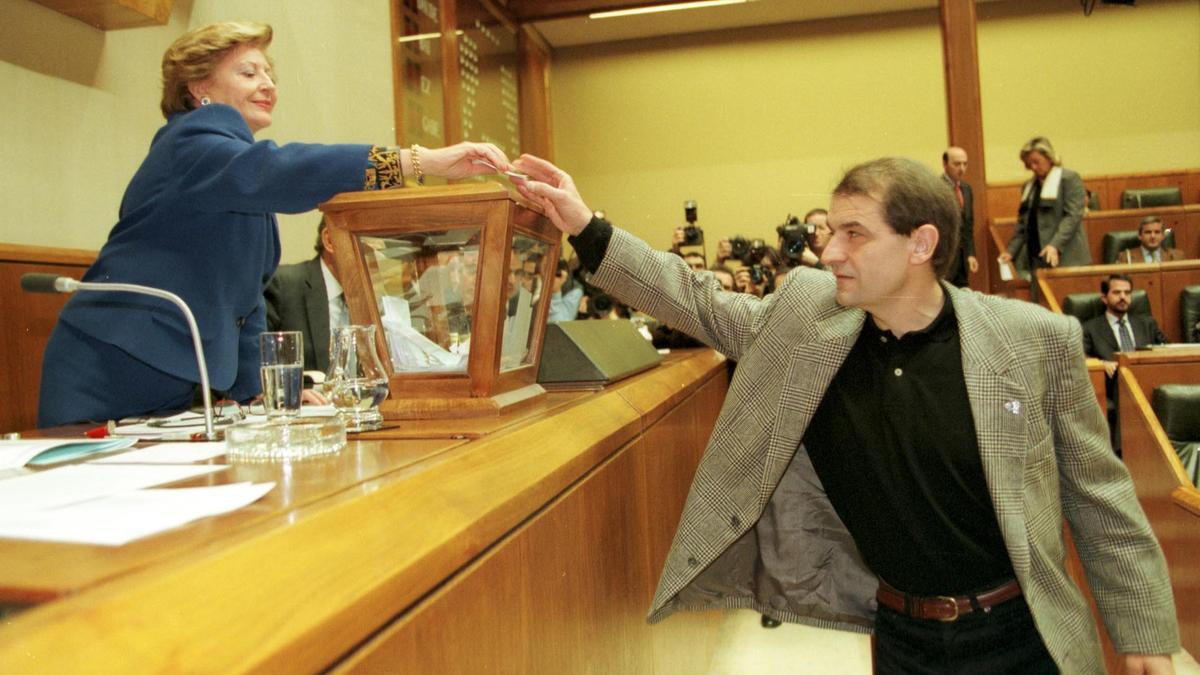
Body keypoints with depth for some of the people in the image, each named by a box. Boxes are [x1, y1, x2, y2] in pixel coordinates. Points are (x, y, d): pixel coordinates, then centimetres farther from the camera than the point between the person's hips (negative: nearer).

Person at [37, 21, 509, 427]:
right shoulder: (191, 144, -12)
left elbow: (245, 294, 15)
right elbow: (276, 172, -34)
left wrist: (263, 389, 6)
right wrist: (421, 162, -42)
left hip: (180, 387, 8)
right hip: (111, 381, -8)